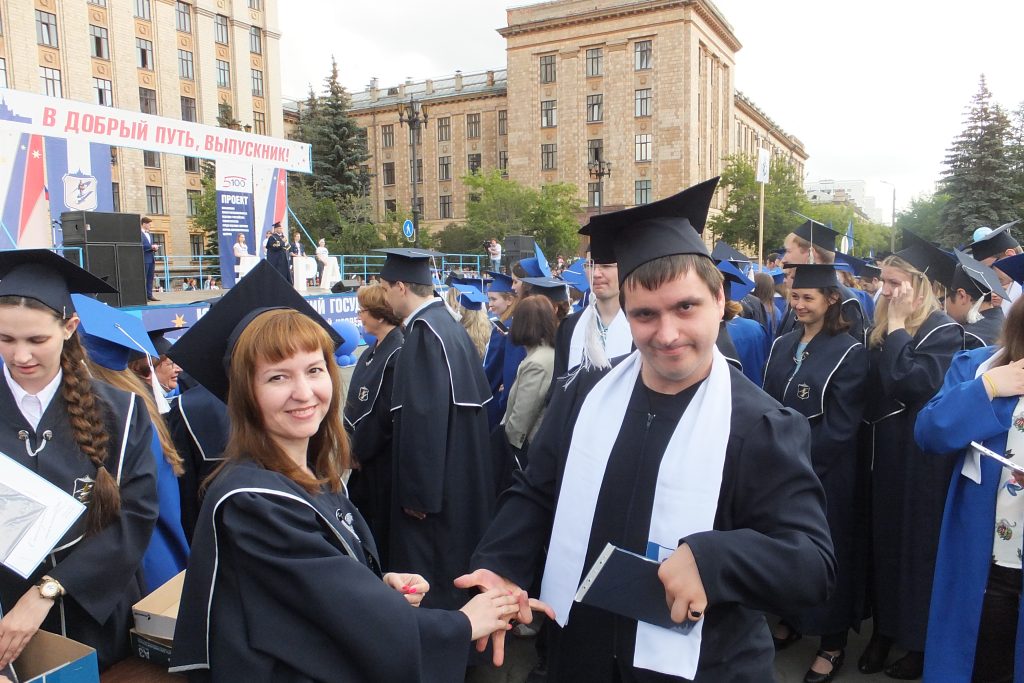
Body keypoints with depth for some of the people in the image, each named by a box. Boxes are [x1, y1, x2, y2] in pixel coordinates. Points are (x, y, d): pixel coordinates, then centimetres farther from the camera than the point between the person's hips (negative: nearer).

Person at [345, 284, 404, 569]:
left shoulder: (397, 353, -20)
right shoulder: (373, 351, 9)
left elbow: (388, 412, -20)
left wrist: (360, 449, -11)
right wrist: (353, 445, 7)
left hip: (384, 458, -9)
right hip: (365, 455, 9)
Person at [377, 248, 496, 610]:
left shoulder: (424, 332, -19)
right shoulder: (449, 324, 9)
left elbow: (426, 416, -25)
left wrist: (417, 493, -20)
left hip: (437, 481, -10)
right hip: (464, 478, 10)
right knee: (457, 568, 22)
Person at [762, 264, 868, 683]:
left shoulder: (849, 352, -11)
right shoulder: (782, 345, 6)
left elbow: (840, 426, -15)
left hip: (825, 473, -5)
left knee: (825, 551, 7)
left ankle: (833, 642, 24)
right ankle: (790, 619, 35)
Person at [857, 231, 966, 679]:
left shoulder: (943, 331, -13)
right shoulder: (880, 329, 8)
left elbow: (914, 383, -28)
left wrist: (897, 327, -21)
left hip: (919, 458, -7)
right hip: (882, 452, 7)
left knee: (917, 543, 4)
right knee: (883, 540, 14)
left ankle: (920, 640, 20)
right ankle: (885, 628, 28)